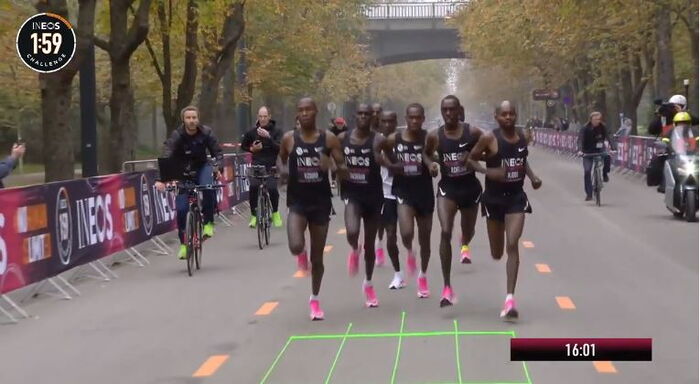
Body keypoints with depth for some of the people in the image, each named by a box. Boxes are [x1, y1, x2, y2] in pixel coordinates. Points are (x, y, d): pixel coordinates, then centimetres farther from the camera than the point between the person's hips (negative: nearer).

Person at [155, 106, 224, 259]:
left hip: (202, 168, 0)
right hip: (183, 172, 0)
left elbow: (218, 153, -11)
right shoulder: (176, 136, -19)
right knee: (181, 208, -10)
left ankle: (208, 222, -15)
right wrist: (161, 179, -42)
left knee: (209, 188, -33)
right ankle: (183, 243, 8)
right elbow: (166, 158, -28)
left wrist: (217, 168, -33)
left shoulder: (206, 133, -13)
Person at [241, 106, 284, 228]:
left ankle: (275, 212, 7)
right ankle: (254, 215, -5)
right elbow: (243, 145, 21)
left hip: (271, 165, -1)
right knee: (253, 186, -21)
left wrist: (268, 137, -26)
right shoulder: (252, 131, 6)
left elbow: (280, 148, -14)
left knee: (272, 188, -20)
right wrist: (251, 149, 0)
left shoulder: (276, 131, 0)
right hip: (256, 164, 2)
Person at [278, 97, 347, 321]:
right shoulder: (289, 139, -2)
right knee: (295, 247, -24)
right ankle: (301, 256, 16)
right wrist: (283, 170, -4)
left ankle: (315, 299, 29)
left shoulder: (328, 139, -3)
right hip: (297, 201, -1)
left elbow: (343, 169, -2)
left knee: (317, 256, 9)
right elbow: (281, 158, 18)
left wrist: (333, 167, -24)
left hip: (321, 201, 1)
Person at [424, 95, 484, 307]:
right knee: (445, 233, -19)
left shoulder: (472, 132, -8)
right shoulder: (434, 136, -5)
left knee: (468, 232, 21)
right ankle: (447, 287, -18)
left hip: (470, 187, 1)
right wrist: (431, 164, -7)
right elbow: (426, 153, 13)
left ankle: (464, 245, 65)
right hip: (447, 188, -1)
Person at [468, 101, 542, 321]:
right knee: (497, 254, 8)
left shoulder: (522, 137, 3)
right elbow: (470, 159, -7)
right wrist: (488, 172, -22)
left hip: (516, 197, 2)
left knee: (512, 245, -14)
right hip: (494, 197, -2)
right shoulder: (489, 139, -11)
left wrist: (532, 176, 5)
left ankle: (510, 298, -14)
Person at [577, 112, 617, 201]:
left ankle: (605, 174, -7)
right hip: (588, 152, -1)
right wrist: (580, 150, -43)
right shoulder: (585, 129, -14)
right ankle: (589, 194, -9)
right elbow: (580, 140, -25)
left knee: (607, 156, -32)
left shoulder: (602, 127, -8)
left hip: (599, 150, 1)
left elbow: (608, 138, -16)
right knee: (587, 171, -16)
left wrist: (613, 148, -33)